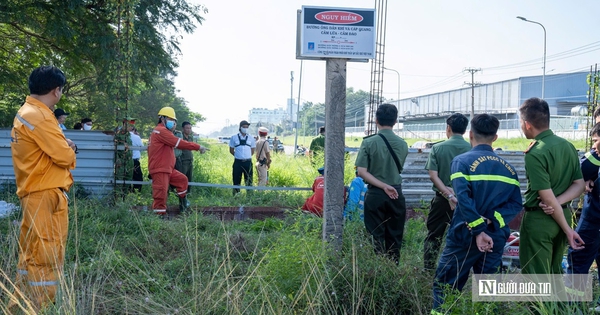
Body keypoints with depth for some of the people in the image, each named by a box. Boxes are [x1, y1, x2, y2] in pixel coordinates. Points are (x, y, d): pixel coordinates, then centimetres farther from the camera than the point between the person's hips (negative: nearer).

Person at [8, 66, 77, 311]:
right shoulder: (39, 117, -18)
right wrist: (68, 150, 4)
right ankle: (39, 307, 1)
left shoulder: (25, 112, 15)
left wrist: (62, 145, 1)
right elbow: (65, 156, -17)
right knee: (46, 255, -5)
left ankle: (20, 304, 26)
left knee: (31, 253, 17)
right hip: (46, 194, -10)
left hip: (34, 193, 10)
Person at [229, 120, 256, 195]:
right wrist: (237, 156, 4)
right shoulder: (234, 137, 3)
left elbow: (252, 151, 13)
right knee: (236, 180, 3)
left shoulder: (250, 138, 6)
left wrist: (247, 157, 6)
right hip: (238, 162, -1)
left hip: (248, 162, 1)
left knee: (249, 180, 3)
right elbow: (231, 150, 9)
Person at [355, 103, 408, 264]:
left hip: (375, 194, -2)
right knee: (394, 237, 11)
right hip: (396, 195, 2)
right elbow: (399, 169, 10)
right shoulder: (402, 144, -1)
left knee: (376, 237, 5)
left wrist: (383, 186, -12)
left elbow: (361, 172, -14)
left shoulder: (369, 143, -9)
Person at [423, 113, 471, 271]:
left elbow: (433, 175, -11)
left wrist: (448, 194, -15)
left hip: (441, 199, 0)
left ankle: (428, 270, 13)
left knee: (433, 237, 12)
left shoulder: (437, 148, -5)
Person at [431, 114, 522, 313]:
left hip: (466, 236, -4)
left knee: (444, 286, 5)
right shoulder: (507, 167, 9)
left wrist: (479, 230, -20)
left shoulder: (462, 161, -6)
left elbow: (464, 199, -20)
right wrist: (490, 221, -10)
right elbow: (515, 204, -2)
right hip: (495, 238, 5)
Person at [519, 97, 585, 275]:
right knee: (554, 273, 18)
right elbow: (579, 185, 5)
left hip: (539, 219, -8)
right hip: (563, 215, 8)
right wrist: (557, 203, -11)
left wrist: (568, 230, -13)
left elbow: (548, 198, -20)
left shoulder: (535, 154, -20)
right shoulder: (568, 146, 5)